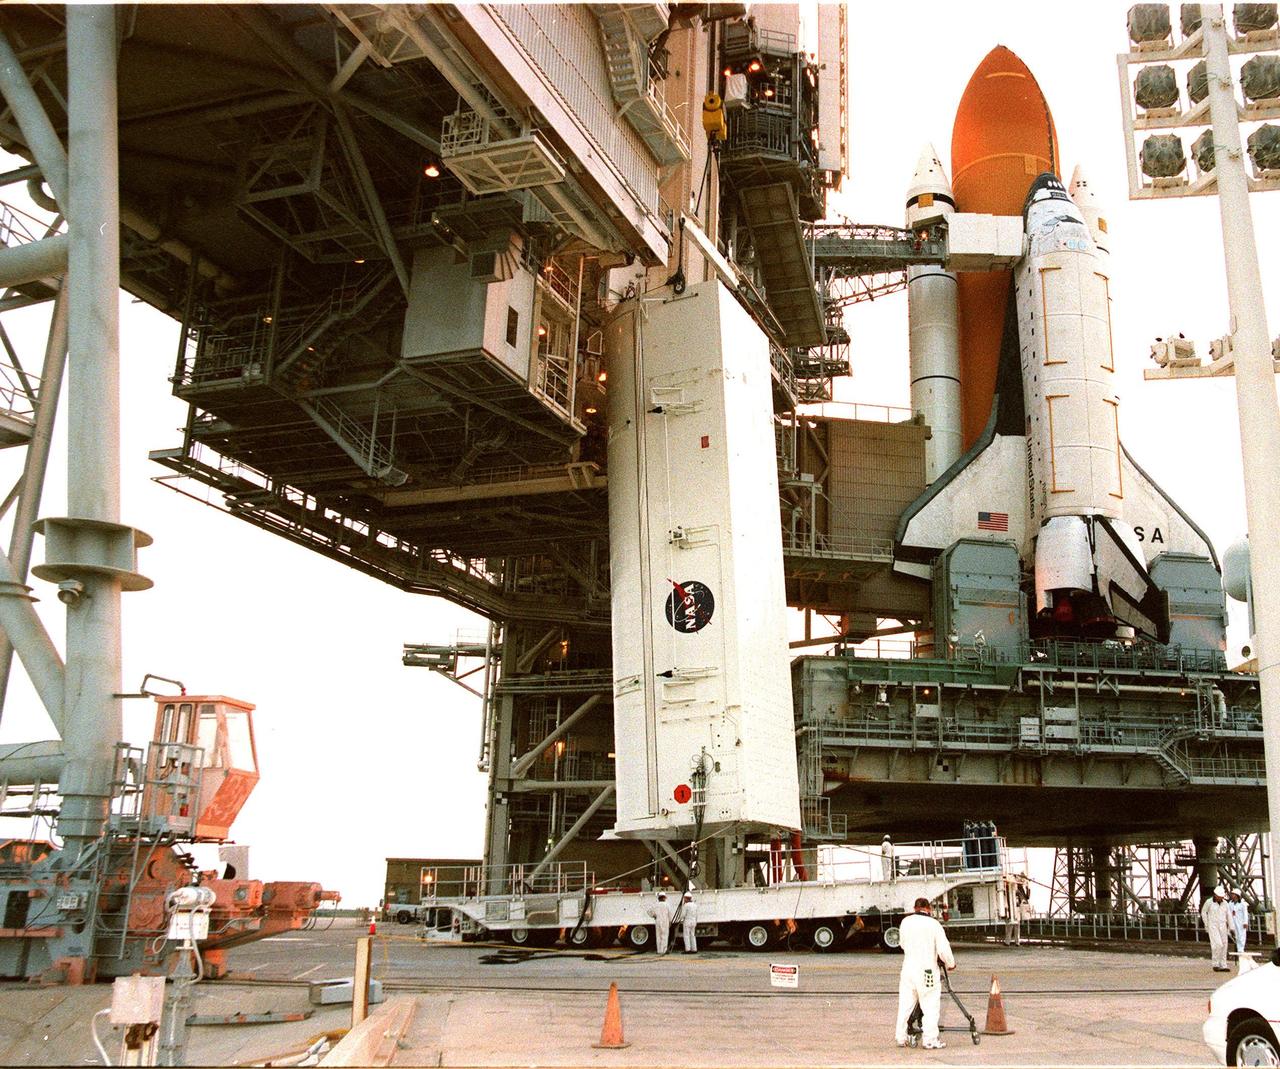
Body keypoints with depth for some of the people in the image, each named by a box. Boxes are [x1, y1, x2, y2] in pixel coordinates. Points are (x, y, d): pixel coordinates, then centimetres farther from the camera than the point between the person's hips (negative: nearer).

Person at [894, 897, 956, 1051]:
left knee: (905, 1005, 11)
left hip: (907, 968, 4)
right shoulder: (933, 924, -9)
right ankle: (930, 1040, 3)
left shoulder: (905, 922, 4)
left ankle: (901, 1038, 16)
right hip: (926, 970, -4)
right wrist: (950, 963, 8)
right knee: (930, 1006, 3)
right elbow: (943, 949, -10)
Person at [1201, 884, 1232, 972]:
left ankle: (1222, 966, 8)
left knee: (1223, 946, 2)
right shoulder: (1209, 902, -8)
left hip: (1222, 927, 5)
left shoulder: (1224, 903, 4)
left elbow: (1228, 915, 8)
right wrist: (1206, 924, 0)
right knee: (1217, 944, -16)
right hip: (1212, 927, -5)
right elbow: (1203, 912, 3)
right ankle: (1216, 964, -5)